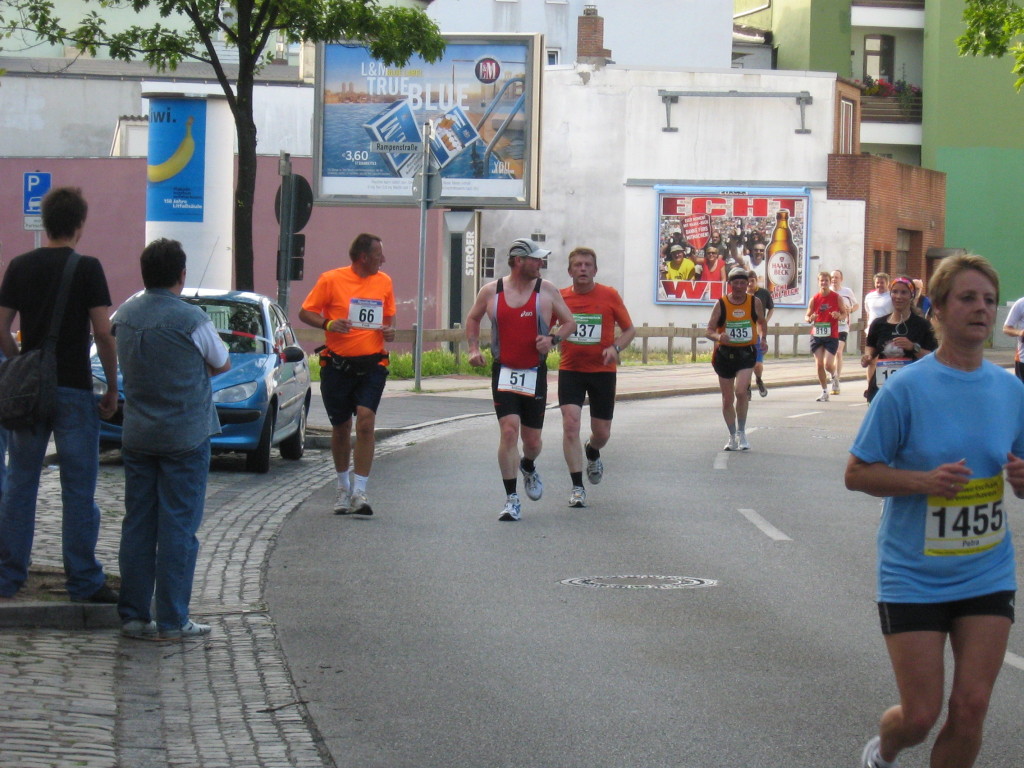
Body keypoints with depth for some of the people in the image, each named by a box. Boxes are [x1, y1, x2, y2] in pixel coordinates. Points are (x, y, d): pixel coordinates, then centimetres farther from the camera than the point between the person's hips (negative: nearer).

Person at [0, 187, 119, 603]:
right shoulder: (87, 268, -8)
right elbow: (103, 333, -11)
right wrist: (113, 387, -2)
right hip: (74, 389, -4)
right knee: (78, 490, 1)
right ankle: (83, 581, 4)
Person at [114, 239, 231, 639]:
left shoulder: (125, 315, 3)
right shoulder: (191, 319, -14)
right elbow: (222, 363, 1)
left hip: (137, 436, 5)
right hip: (185, 436, -5)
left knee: (137, 525, 10)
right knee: (178, 527, 0)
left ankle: (133, 614, 11)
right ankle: (172, 619, 1)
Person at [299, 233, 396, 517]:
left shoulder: (384, 282, 8)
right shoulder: (331, 280, -3)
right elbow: (305, 312, 1)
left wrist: (389, 330, -2)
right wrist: (327, 324, -19)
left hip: (371, 365, 1)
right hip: (338, 364, -1)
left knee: (365, 422, -15)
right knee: (341, 427, 11)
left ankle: (359, 492, -14)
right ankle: (343, 487, 31)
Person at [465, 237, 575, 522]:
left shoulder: (547, 290, 0)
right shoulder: (490, 291, 1)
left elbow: (570, 323, 7)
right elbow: (473, 319, 19)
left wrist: (553, 338, -13)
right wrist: (473, 348, 5)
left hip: (535, 373, 1)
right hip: (503, 373, -1)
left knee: (532, 439, 8)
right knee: (509, 431, -16)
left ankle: (528, 467, 46)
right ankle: (511, 499, -10)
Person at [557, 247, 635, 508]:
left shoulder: (609, 296, -4)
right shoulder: (560, 298, 0)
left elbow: (629, 329, 4)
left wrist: (615, 348, -15)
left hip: (602, 371, 0)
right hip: (570, 369, 0)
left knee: (602, 433, 6)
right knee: (570, 423, -16)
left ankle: (592, 453, 45)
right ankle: (577, 487, -9)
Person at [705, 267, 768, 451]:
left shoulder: (755, 302, 0)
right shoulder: (721, 304, -4)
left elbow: (762, 322, 19)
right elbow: (709, 331, -3)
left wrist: (763, 339, 3)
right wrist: (718, 336, -24)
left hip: (746, 353, -1)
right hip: (725, 353, 1)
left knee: (741, 391, -21)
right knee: (727, 399, 7)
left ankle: (741, 432, -3)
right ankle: (733, 437, 22)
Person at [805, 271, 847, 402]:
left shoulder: (836, 297, 0)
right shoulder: (814, 299, 4)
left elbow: (844, 313, 7)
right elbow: (807, 316, 10)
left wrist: (839, 316, -16)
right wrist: (810, 319, -15)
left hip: (831, 336, -2)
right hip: (816, 335, 2)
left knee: (828, 364, -11)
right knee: (819, 364, 0)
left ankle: (833, 376, 26)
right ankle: (824, 391, 13)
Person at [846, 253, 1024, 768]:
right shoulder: (907, 388, -11)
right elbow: (857, 473, -7)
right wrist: (925, 480, -22)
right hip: (914, 577, -3)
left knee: (971, 707, -2)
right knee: (920, 715, 1)